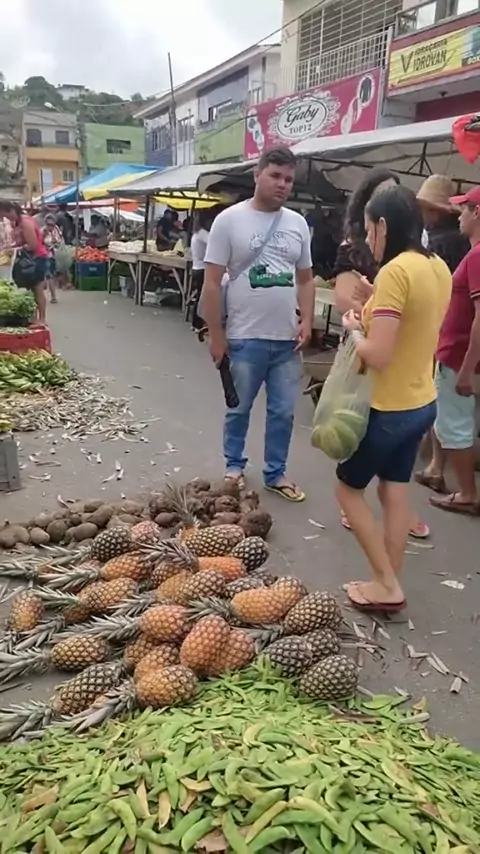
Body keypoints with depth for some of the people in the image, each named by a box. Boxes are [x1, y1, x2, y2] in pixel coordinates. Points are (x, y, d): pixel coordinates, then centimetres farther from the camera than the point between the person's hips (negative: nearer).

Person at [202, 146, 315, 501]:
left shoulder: (298, 224, 8)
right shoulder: (230, 219, -6)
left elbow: (305, 279, 15)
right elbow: (212, 283, -7)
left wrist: (307, 321, 0)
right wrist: (216, 336, -8)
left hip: (287, 339, 4)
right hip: (245, 338, -4)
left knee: (283, 412, 12)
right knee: (239, 409, 12)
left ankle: (275, 473, 28)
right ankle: (234, 466, 32)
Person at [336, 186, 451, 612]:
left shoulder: (395, 272, -23)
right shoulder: (439, 268, 5)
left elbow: (377, 356, -26)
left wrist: (354, 329, -8)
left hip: (388, 409, -8)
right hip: (422, 402, 8)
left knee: (349, 486, 10)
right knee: (396, 492, 16)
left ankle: (387, 585, 12)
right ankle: (390, 582, 26)